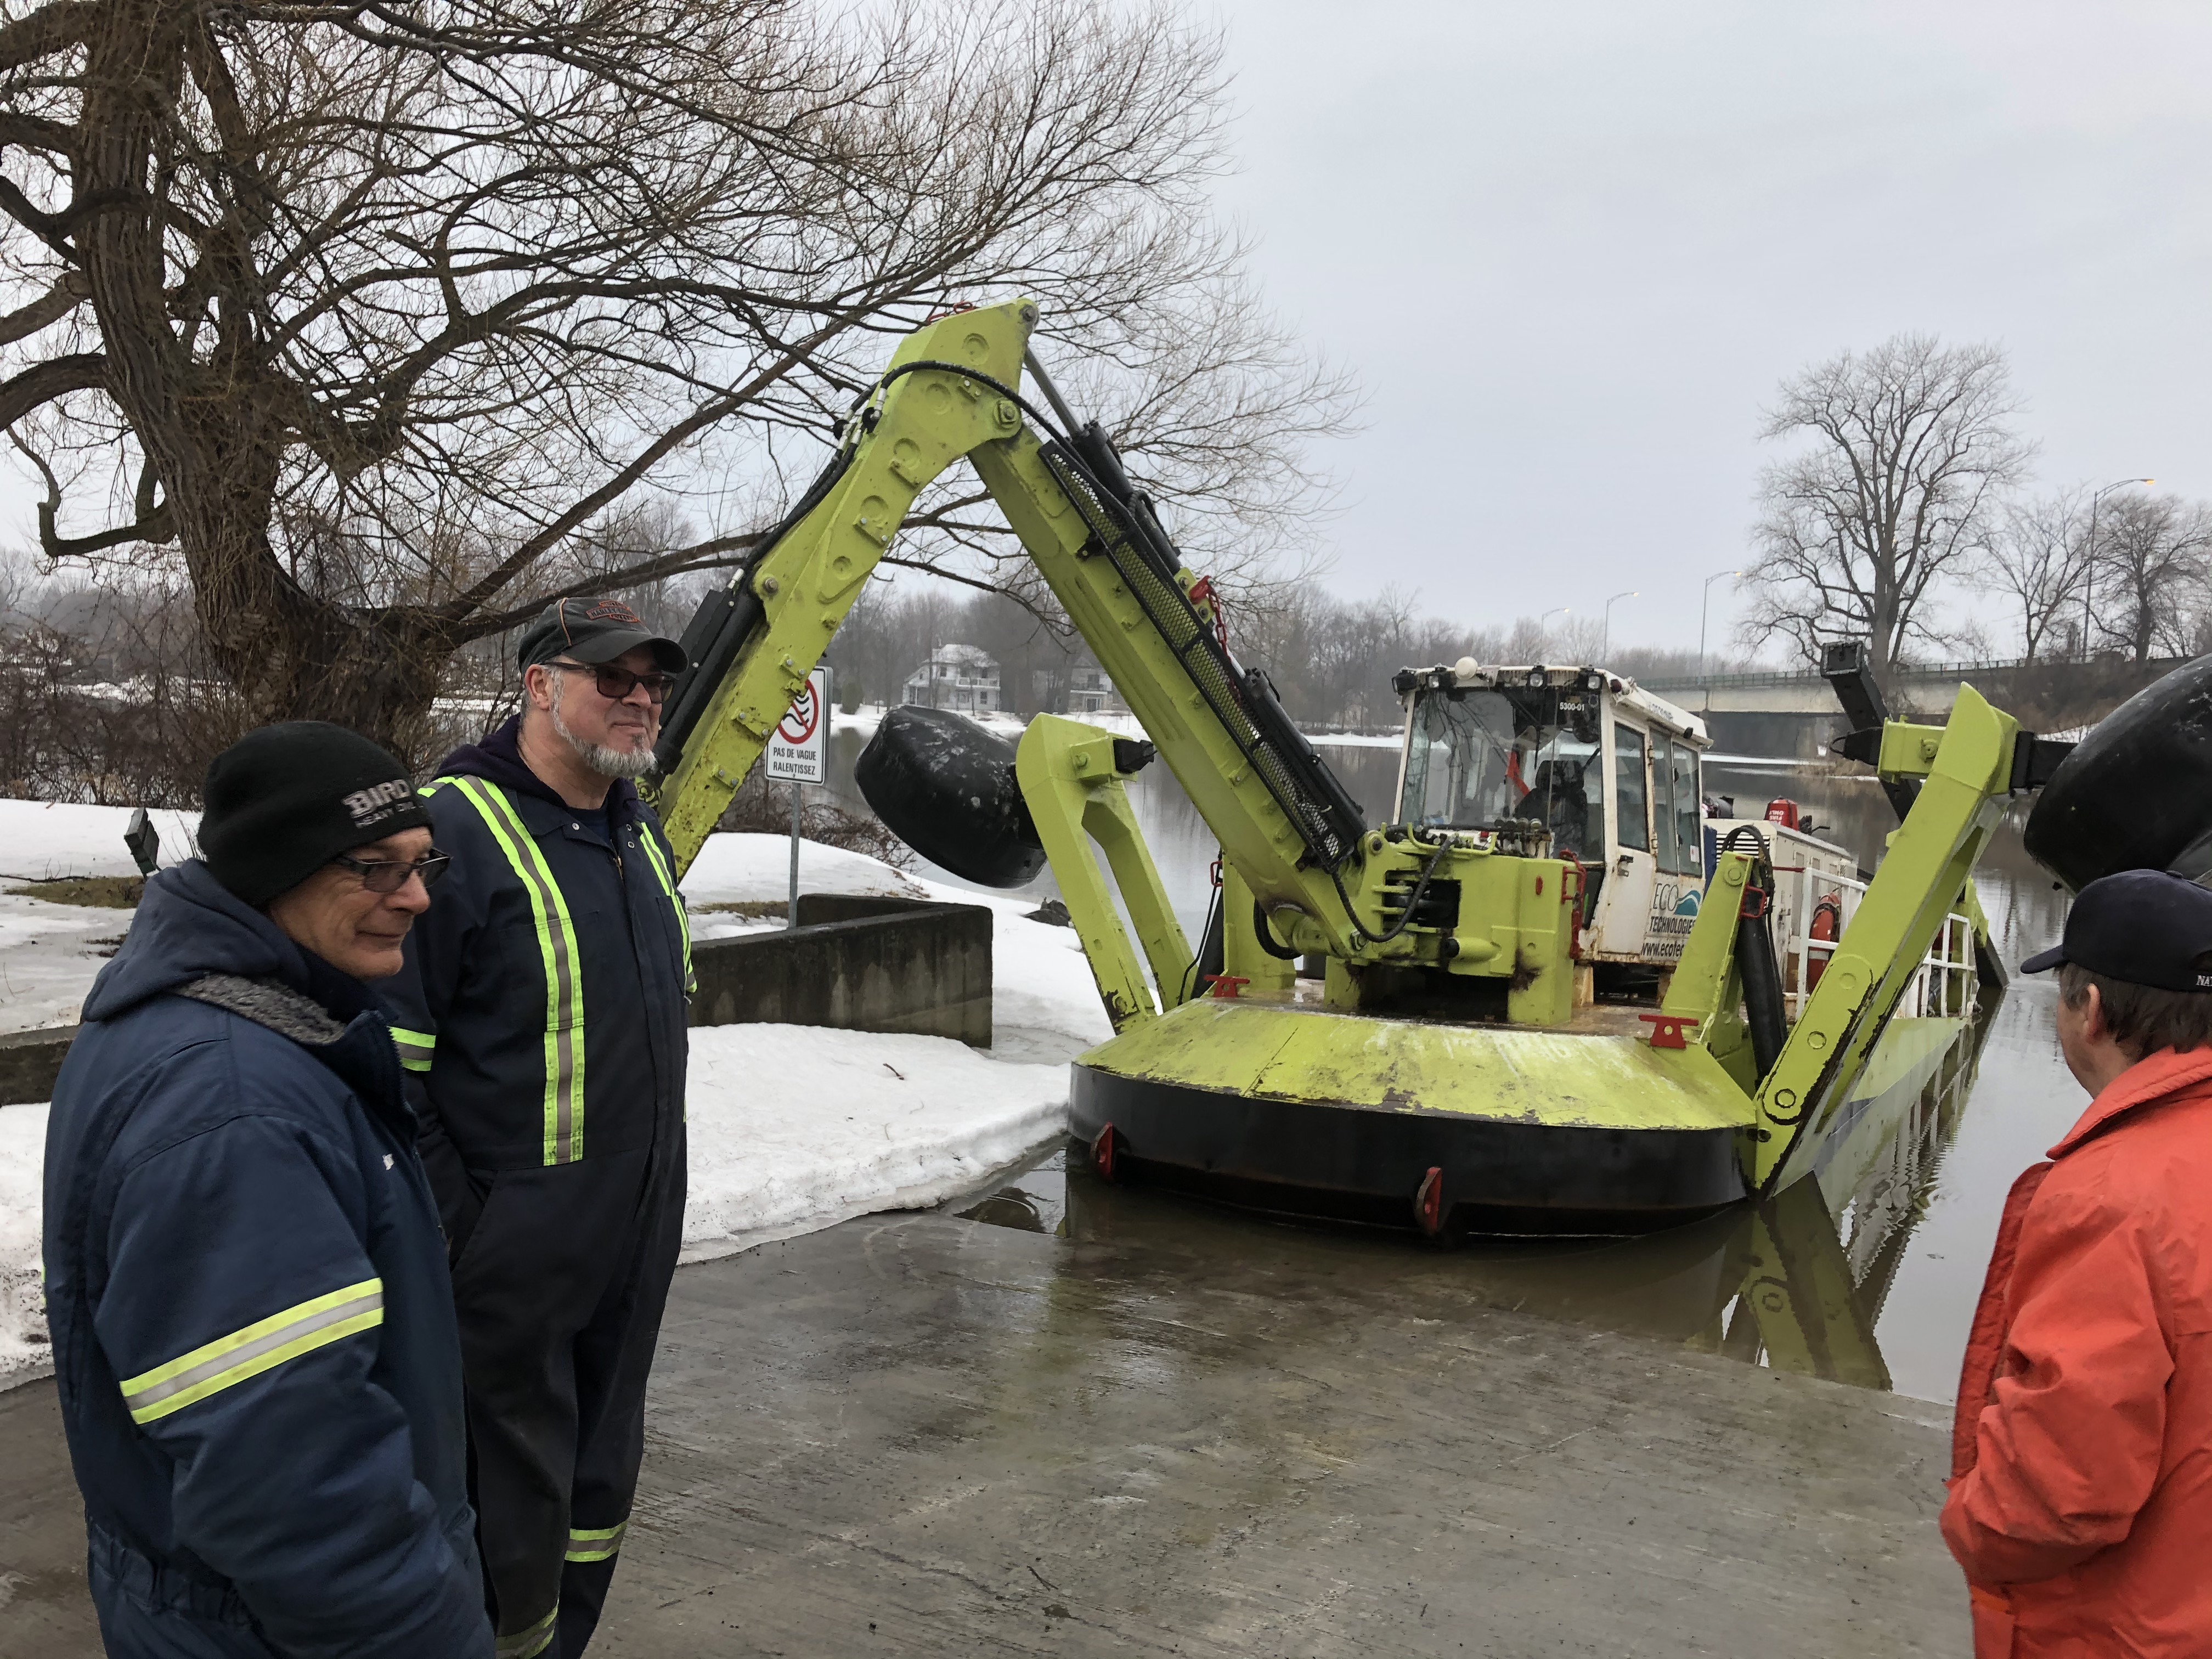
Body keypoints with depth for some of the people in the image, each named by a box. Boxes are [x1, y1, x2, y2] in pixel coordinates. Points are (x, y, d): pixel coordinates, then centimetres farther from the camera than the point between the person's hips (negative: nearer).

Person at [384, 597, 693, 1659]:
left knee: (600, 1482, 20)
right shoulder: (456, 827, -17)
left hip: (635, 1242, 8)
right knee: (515, 1500, 6)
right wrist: (454, 1229, -17)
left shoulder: (639, 832, 9)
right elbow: (390, 1060, -18)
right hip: (513, 1249, -8)